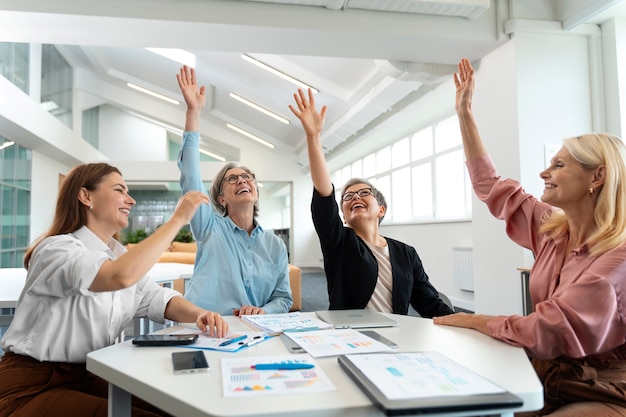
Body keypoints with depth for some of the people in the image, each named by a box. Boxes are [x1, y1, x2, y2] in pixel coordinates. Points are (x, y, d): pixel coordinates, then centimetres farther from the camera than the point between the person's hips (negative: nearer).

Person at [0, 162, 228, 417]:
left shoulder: (118, 255, 8)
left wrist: (198, 315, -21)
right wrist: (178, 218, -32)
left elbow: (157, 298, 1)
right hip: (31, 388, -8)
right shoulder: (57, 248, -20)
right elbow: (121, 277, -40)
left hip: (87, 378, 8)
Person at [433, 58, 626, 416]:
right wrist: (464, 112, 9)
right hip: (548, 383, 6)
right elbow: (490, 186, 7)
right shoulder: (551, 231, 1)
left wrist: (474, 321, -15)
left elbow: (551, 330, -26)